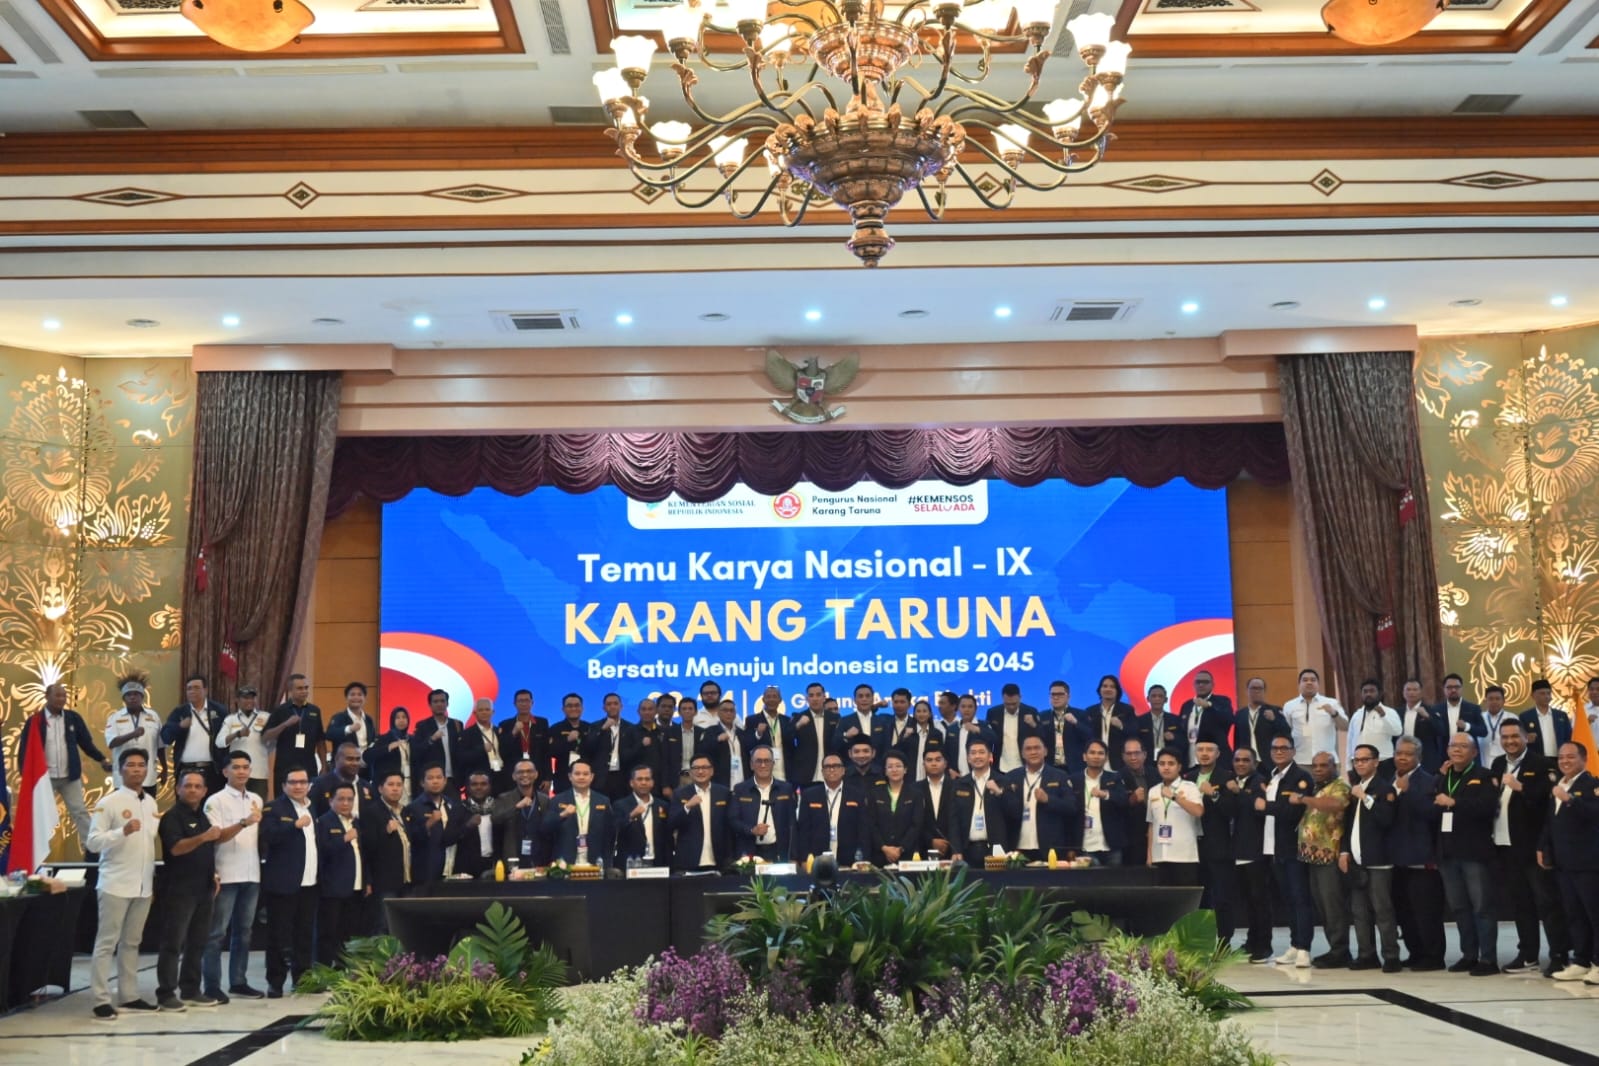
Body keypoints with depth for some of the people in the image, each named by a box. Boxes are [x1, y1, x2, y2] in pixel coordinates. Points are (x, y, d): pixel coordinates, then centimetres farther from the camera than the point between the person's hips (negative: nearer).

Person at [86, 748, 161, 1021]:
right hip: (116, 884, -6)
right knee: (107, 942, -2)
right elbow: (93, 841, -13)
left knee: (131, 942, 12)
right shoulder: (109, 802, -8)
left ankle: (129, 996, 18)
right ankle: (102, 1000, 0)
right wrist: (123, 831, -27)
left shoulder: (151, 803, 11)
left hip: (143, 884, 6)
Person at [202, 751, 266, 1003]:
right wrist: (243, 823, -26)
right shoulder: (216, 800, -5)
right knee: (217, 932, -2)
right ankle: (212, 986, 2)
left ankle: (238, 982, 19)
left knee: (243, 931, 11)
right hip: (226, 875, -6)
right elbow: (216, 837, -14)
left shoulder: (256, 800, 13)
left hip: (252, 875, 6)